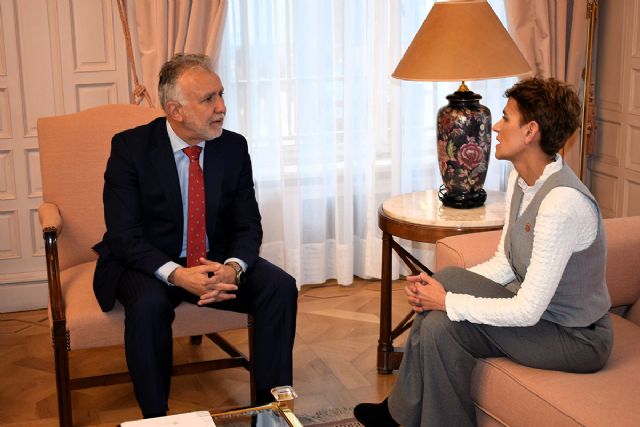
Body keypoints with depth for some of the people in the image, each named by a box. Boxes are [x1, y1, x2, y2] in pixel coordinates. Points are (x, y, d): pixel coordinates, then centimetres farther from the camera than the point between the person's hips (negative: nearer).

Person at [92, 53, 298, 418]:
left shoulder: (234, 147, -2)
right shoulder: (130, 147, -12)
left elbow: (248, 225, -1)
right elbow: (124, 234, -17)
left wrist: (233, 268, -25)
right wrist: (176, 275, -34)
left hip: (217, 261, 4)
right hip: (148, 264, -3)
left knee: (280, 287, -19)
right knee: (148, 303, -36)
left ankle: (272, 406, -9)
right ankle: (156, 416, -17)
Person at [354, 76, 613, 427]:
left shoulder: (563, 201, -30)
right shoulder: (522, 178, 1)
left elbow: (527, 311, -29)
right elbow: (505, 265, 7)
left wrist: (448, 301, -20)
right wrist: (440, 286, -7)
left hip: (577, 338, -9)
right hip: (538, 308, 9)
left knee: (441, 326, -21)